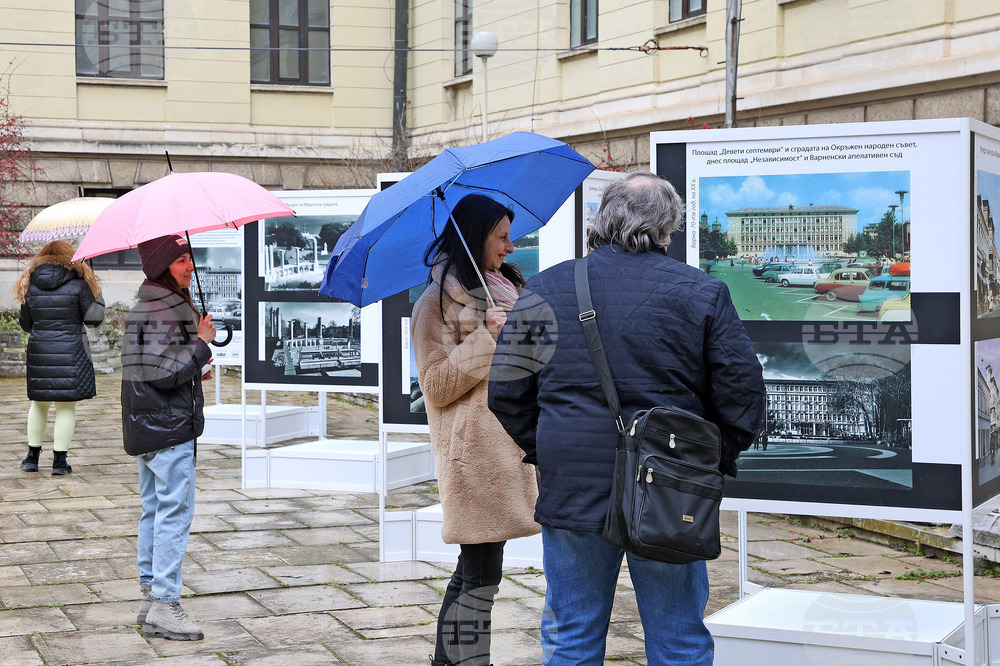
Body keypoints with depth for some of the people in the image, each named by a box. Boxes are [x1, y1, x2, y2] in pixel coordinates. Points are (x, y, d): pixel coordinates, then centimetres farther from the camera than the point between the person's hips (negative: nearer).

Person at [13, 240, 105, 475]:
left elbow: (25, 324, 11)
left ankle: (32, 456, 21)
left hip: (38, 351, 4)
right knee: (66, 406, 2)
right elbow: (94, 318, -4)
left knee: (39, 403, 17)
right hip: (70, 353, -4)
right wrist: (97, 297, 12)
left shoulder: (30, 286, 5)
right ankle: (59, 461, 3)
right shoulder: (78, 285, -6)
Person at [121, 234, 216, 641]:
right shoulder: (162, 312, -19)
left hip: (146, 425, 11)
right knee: (175, 512, -9)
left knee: (154, 510, 15)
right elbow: (165, 372, -25)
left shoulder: (145, 307, 15)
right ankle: (163, 606, -8)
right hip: (169, 428, -11)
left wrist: (195, 369, 14)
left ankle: (150, 595, 23)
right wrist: (202, 343, -15)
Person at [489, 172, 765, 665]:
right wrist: (719, 458, 11)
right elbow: (742, 389, -3)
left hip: (571, 491, 1)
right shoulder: (701, 292, -2)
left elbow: (506, 390, 4)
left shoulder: (545, 289, 2)